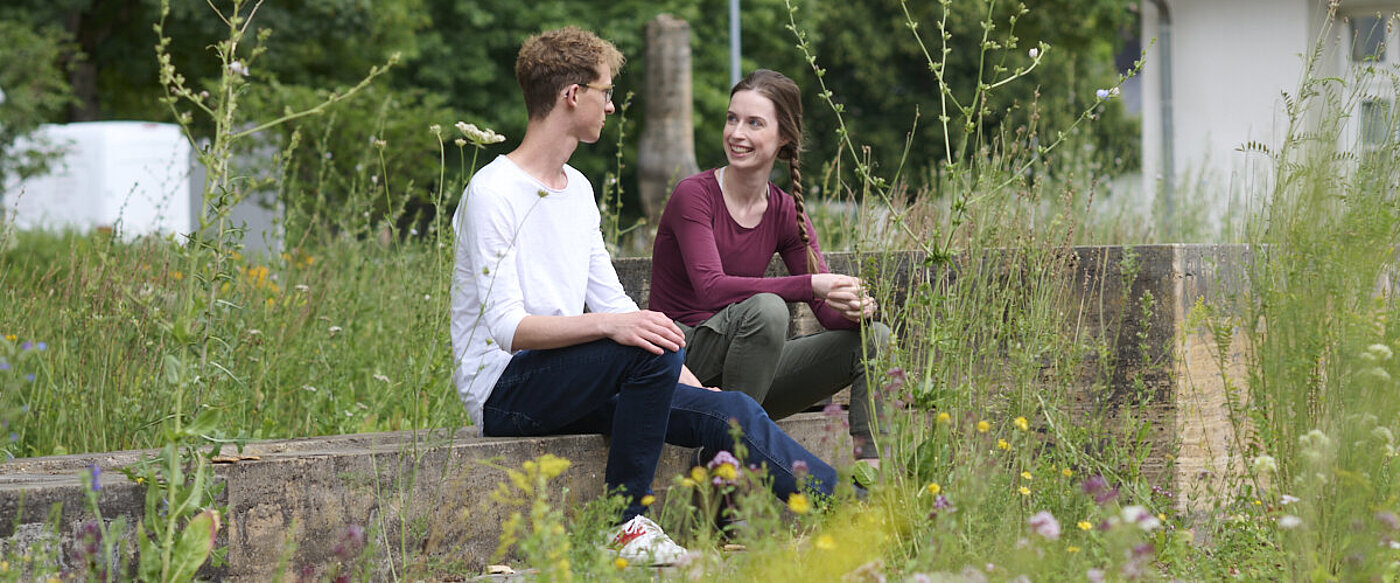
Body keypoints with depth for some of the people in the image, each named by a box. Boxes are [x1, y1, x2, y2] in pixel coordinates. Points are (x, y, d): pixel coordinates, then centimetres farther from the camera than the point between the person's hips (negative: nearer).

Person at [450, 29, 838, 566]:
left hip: (571, 386, 8)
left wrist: (693, 384, 6)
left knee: (730, 412, -10)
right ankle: (623, 523, -23)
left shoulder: (578, 189, 16)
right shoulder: (492, 194, -13)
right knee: (653, 351, -31)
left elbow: (611, 301, 17)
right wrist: (610, 325, -34)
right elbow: (508, 327, -21)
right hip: (503, 390, -8)